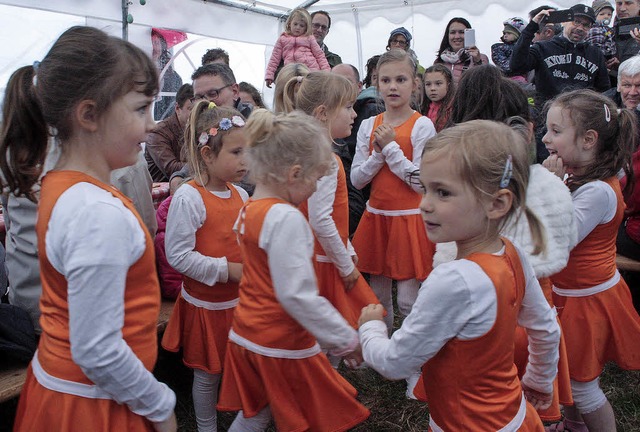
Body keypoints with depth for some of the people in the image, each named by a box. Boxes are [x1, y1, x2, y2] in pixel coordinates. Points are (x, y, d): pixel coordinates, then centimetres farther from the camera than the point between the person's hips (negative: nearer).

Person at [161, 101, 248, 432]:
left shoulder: (240, 195, 2)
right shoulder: (188, 198, -20)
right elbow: (178, 255, -23)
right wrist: (226, 270, -23)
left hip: (240, 300, 6)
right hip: (206, 304, -6)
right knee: (208, 373, 12)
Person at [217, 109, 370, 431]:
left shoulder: (248, 209, 4)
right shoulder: (286, 218, -24)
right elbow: (297, 295, -29)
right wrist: (346, 339, -19)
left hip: (247, 334, 8)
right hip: (282, 345, -8)